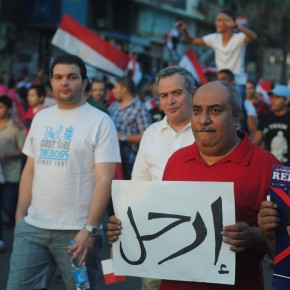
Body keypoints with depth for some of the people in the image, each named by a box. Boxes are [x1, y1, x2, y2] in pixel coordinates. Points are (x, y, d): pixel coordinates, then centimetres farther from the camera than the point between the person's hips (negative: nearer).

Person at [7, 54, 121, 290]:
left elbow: (104, 179, -11)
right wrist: (20, 217, 9)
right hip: (32, 226, 5)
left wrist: (90, 229, -17)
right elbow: (30, 171, 16)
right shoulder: (41, 118, 12)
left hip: (76, 230, -5)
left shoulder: (100, 122, -5)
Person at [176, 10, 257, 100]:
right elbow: (191, 41, 9)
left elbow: (253, 36, -32)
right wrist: (183, 30, -12)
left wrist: (236, 26, -47)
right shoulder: (214, 39, 3)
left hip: (238, 83, -5)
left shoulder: (238, 38, -11)